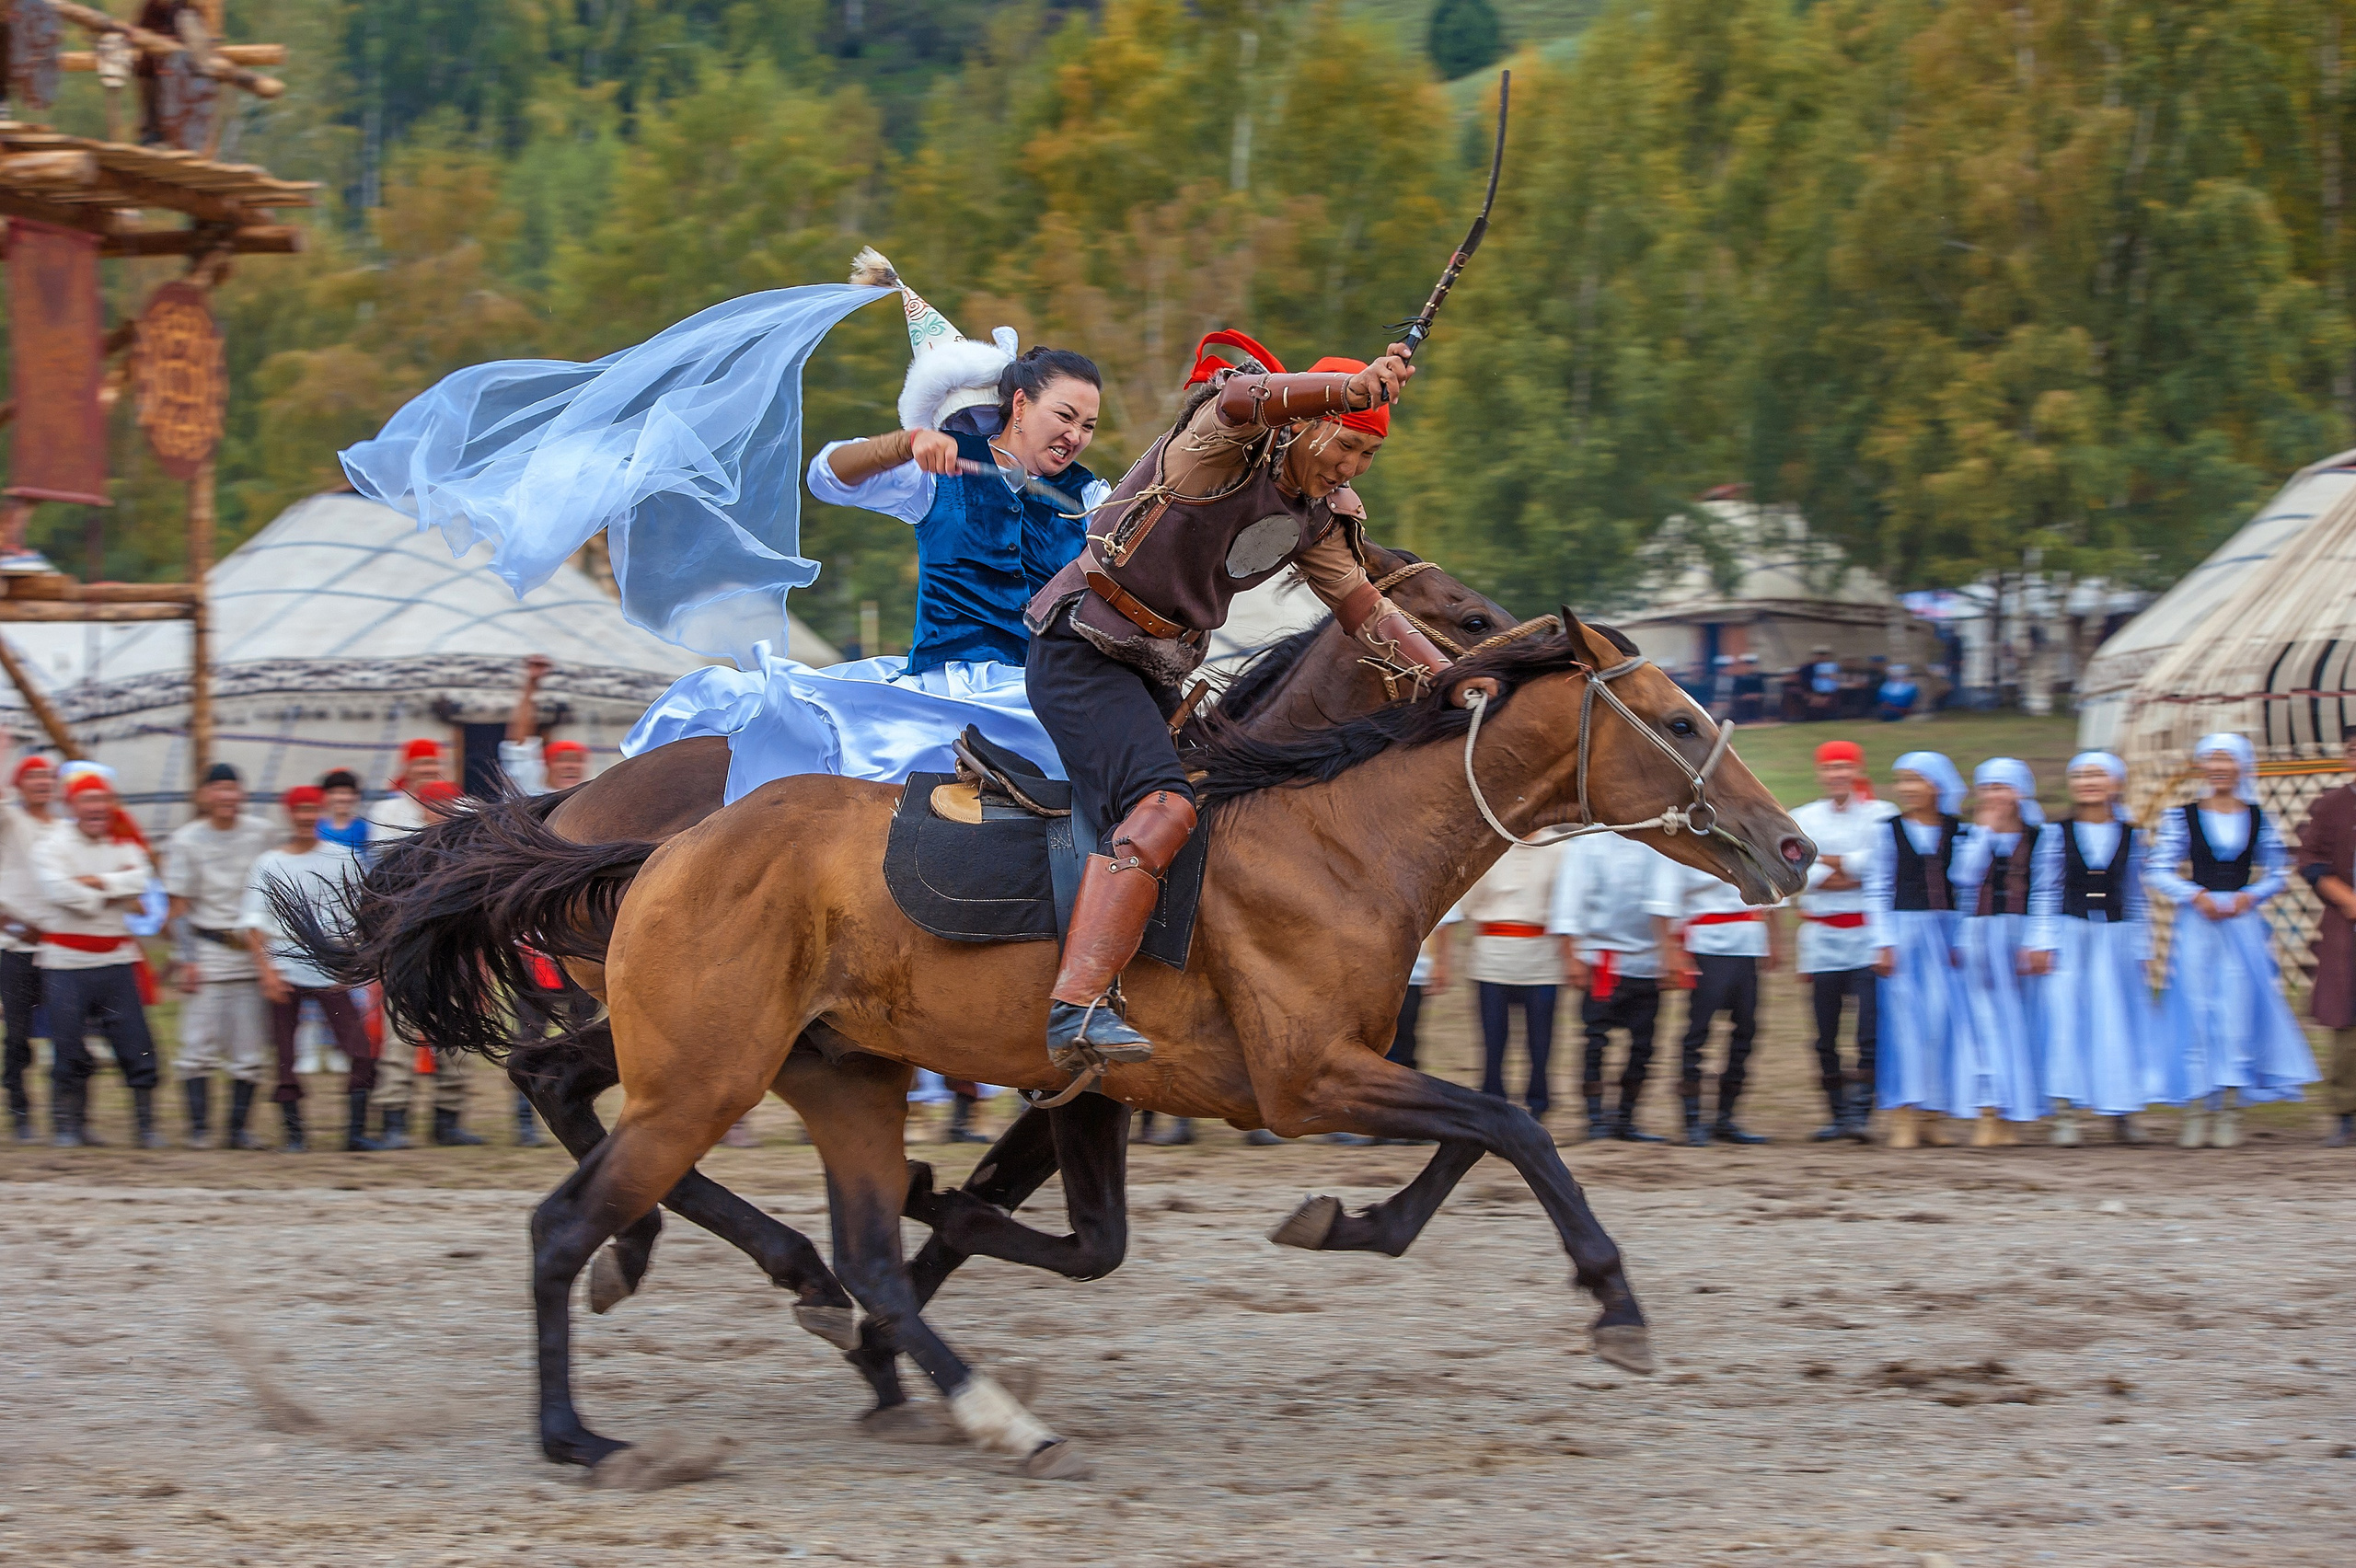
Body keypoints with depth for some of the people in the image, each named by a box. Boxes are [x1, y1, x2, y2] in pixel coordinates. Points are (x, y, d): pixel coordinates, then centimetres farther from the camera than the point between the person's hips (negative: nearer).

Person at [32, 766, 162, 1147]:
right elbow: (59, 890, -19)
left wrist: (94, 881, -20)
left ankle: (145, 1125, 5)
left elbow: (140, 879, -9)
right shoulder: (53, 844, -2)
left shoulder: (123, 842, 9)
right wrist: (117, 896, -10)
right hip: (66, 963, -3)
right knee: (69, 1049, -2)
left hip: (116, 961, 3)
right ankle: (67, 1125, 11)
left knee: (136, 1045, -2)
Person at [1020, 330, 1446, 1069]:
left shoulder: (1317, 516, 8)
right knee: (1161, 806, -29)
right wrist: (1353, 388, -58)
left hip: (1156, 674, 9)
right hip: (1082, 652, -9)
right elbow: (1246, 399, -39)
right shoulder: (1218, 444, -17)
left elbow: (1366, 611, 15)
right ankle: (1077, 1008, -40)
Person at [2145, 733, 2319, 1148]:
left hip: (2243, 922, 1)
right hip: (2196, 924, -1)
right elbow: (2157, 871, -1)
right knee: (2195, 1012, -2)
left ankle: (2230, 1112, 2)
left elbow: (2278, 872, 9)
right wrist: (2197, 896, -13)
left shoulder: (2258, 818, 7)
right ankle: (2196, 1111, 2)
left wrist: (2250, 896, -9)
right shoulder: (2183, 818, 3)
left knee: (2239, 1012, -3)